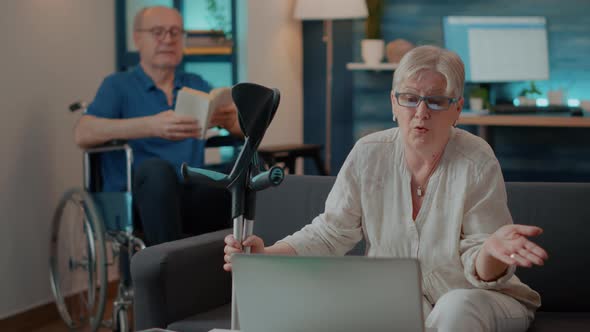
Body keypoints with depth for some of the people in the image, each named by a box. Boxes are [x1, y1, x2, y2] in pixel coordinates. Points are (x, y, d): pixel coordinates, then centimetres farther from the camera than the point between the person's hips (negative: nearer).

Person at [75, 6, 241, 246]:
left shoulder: (196, 85, 20)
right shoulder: (119, 86, 8)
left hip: (193, 198, 3)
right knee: (156, 169, -36)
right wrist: (152, 126, -28)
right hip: (138, 200, -3)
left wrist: (231, 121, -18)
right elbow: (83, 134, -11)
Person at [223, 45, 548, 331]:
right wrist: (266, 255, -21)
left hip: (475, 297, -3)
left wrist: (491, 251, -41)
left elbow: (480, 272, -16)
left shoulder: (477, 165, -16)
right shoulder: (368, 155, -6)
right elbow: (329, 234, -4)